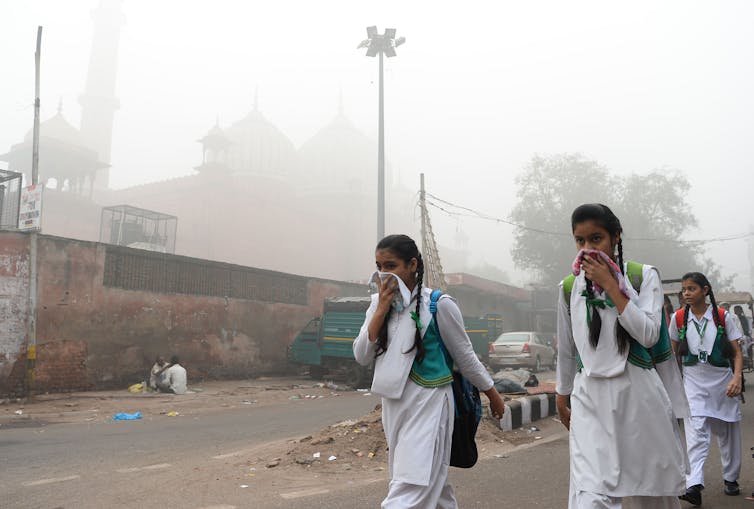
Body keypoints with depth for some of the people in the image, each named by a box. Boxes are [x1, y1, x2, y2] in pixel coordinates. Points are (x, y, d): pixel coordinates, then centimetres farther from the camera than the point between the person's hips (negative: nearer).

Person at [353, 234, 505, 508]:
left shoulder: (439, 305, -12)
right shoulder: (379, 303, 3)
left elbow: (465, 356, -1)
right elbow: (362, 357, -4)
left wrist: (494, 396, 8)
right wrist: (382, 308, -12)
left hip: (428, 405, -6)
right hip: (394, 405, 6)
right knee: (430, 481, 20)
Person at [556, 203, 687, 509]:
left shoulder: (644, 276, 0)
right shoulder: (569, 287, 5)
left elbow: (648, 334, -13)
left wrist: (610, 285, -14)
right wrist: (562, 395, 21)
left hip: (639, 394, 0)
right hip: (591, 400, 1)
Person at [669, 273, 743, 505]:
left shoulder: (723, 317, -3)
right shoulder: (679, 318, 0)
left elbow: (737, 353, -2)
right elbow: (673, 351, 11)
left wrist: (737, 377, -17)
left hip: (722, 381, 1)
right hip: (694, 382, 0)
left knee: (728, 433, 13)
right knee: (695, 432, -14)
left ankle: (731, 478, 33)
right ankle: (694, 485, -22)